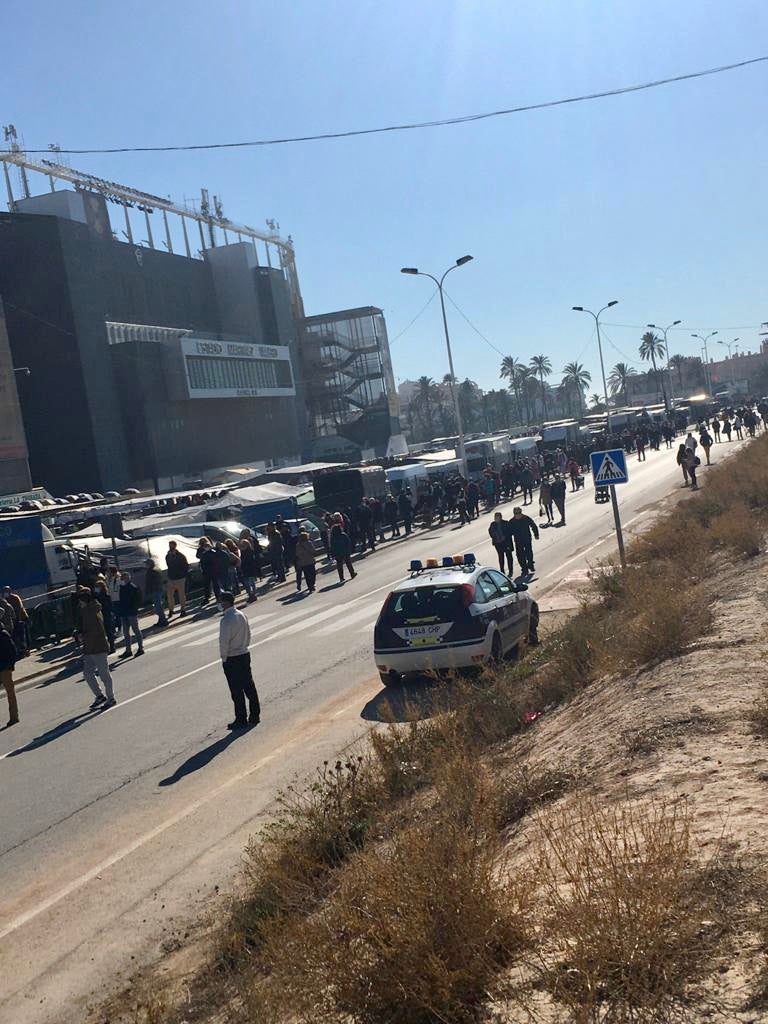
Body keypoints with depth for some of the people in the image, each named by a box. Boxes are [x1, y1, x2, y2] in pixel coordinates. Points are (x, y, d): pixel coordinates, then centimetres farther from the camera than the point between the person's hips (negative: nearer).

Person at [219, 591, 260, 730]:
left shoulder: (226, 620, -21)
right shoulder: (241, 615, 4)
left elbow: (224, 642, -20)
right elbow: (248, 634, 12)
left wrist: (224, 658, -7)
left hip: (231, 660, -8)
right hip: (245, 655, 8)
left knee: (237, 691, 2)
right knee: (249, 686, 15)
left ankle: (241, 720, 10)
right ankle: (255, 715, 23)